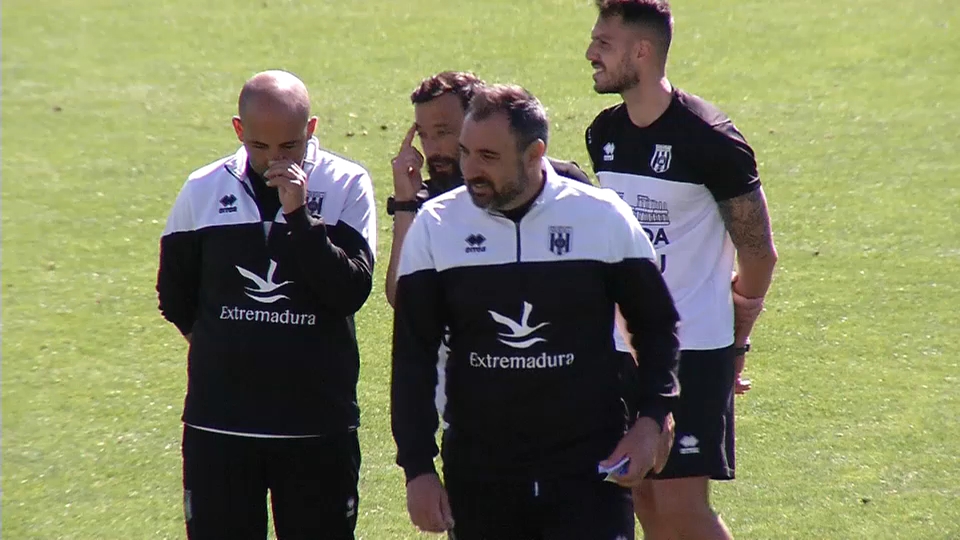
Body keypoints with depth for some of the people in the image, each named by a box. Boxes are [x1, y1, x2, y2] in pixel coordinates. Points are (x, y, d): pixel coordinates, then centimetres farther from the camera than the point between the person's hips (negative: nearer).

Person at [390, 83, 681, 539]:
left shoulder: (604, 218, -2)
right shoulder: (435, 225, 1)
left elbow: (656, 325, 11)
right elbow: (413, 358, 5)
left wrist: (650, 420, -2)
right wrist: (417, 468, -1)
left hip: (588, 467, -2)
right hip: (478, 473, 2)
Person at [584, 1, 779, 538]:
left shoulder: (709, 139, -14)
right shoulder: (604, 134, 7)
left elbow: (759, 253, -7)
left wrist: (734, 345, 3)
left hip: (694, 349, -7)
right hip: (623, 350, 7)